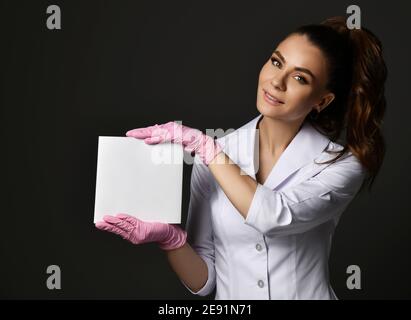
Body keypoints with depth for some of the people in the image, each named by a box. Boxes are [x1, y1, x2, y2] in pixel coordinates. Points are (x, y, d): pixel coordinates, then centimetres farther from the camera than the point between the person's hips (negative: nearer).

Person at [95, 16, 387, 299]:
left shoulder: (341, 164, -8)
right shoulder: (211, 157, -4)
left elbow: (276, 217, -25)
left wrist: (203, 144, -17)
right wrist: (169, 237, -19)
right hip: (229, 294, 1)